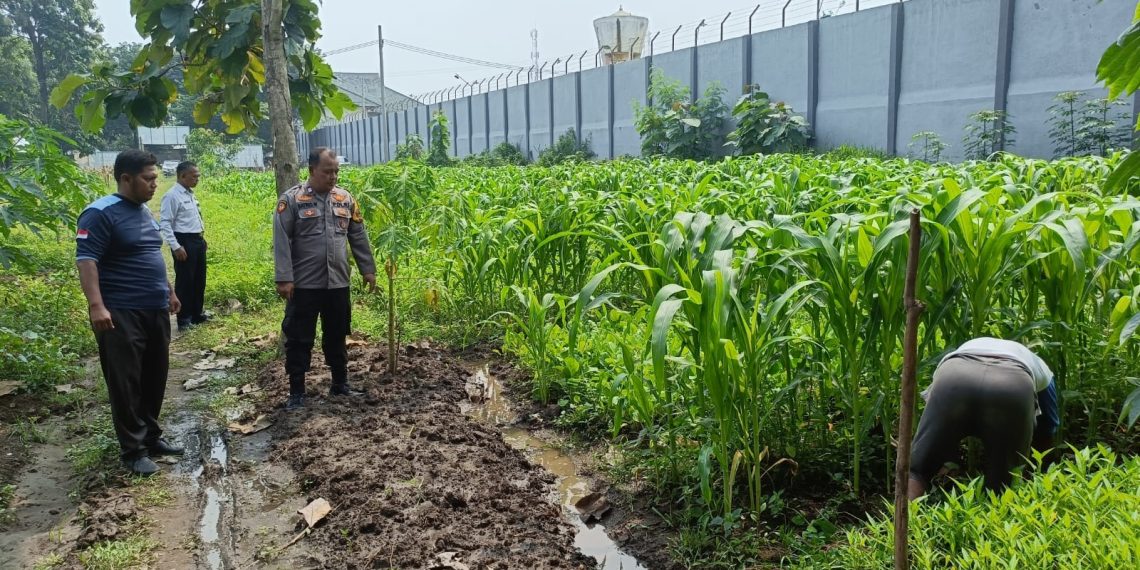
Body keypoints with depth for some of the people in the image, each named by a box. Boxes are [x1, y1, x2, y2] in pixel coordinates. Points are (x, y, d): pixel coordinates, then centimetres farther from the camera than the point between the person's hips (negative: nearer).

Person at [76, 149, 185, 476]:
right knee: (126, 384, -1)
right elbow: (86, 260, -18)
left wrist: (169, 292, 26)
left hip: (155, 311, 8)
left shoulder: (145, 212, 14)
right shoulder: (101, 213, -12)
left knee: (154, 379, 14)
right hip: (121, 315, -8)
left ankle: (151, 437, 27)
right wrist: (96, 306, -26)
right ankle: (133, 450, 8)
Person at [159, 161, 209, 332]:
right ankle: (184, 320, 8)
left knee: (199, 280, 16)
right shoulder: (172, 196, -15)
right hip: (184, 242, -9)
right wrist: (176, 247, -23)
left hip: (197, 241, 9)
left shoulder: (190, 194, 12)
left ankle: (197, 314, 28)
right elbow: (165, 223, -19)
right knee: (185, 281, -1)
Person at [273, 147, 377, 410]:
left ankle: (340, 384, 30)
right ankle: (297, 391, 15)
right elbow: (281, 241, -9)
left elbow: (359, 238, 12)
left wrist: (368, 270, 11)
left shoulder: (345, 199, 7)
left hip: (338, 284, 4)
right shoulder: (292, 199, -7)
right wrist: (284, 278, -14)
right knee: (299, 339, 4)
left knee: (337, 337, 16)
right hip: (304, 285, -4)